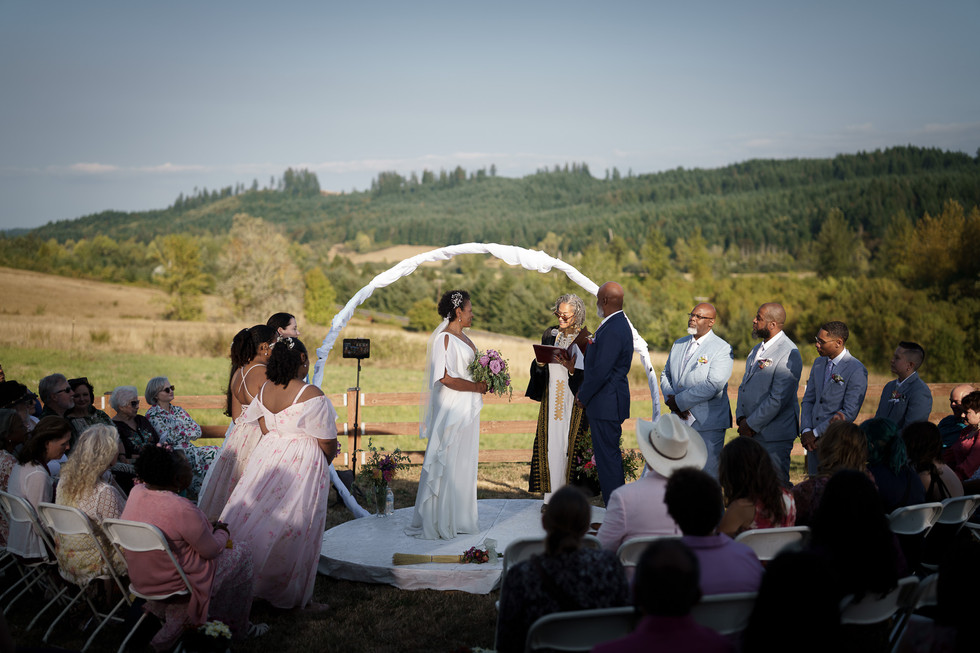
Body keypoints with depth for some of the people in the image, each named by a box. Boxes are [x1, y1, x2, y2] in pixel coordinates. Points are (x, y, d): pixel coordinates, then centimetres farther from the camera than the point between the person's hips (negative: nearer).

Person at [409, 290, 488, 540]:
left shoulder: (462, 337, 14)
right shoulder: (444, 339, -15)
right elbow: (446, 378, -22)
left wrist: (484, 381, 3)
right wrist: (477, 387, -15)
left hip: (467, 410, 9)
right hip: (452, 409, -9)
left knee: (464, 462, 13)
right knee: (446, 463, -4)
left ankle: (459, 518, 21)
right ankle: (437, 521, 3)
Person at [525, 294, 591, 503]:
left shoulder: (585, 339, -4)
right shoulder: (550, 335, 11)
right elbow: (538, 369, 16)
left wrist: (572, 370, -23)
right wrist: (540, 363, -6)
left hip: (574, 401, -4)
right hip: (551, 399, 4)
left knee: (571, 445, -5)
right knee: (550, 444, 1)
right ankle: (551, 497, 6)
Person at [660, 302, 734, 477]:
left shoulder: (722, 349, -9)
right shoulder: (678, 344, 14)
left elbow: (713, 385, -19)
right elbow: (666, 374, 17)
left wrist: (680, 401, -15)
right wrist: (671, 400, -4)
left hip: (708, 424, -6)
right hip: (680, 419, 6)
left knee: (708, 475, -4)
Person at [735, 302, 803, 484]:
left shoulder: (789, 354, -14)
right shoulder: (756, 350, 16)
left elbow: (778, 399, -19)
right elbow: (744, 386, 18)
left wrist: (751, 424, -14)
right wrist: (741, 417, 2)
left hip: (774, 437, -8)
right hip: (750, 434, 8)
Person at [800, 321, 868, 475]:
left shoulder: (857, 370, -12)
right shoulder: (818, 363, 12)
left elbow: (849, 413, -15)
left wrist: (816, 433, -13)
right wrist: (806, 430, -4)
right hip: (813, 440, 6)